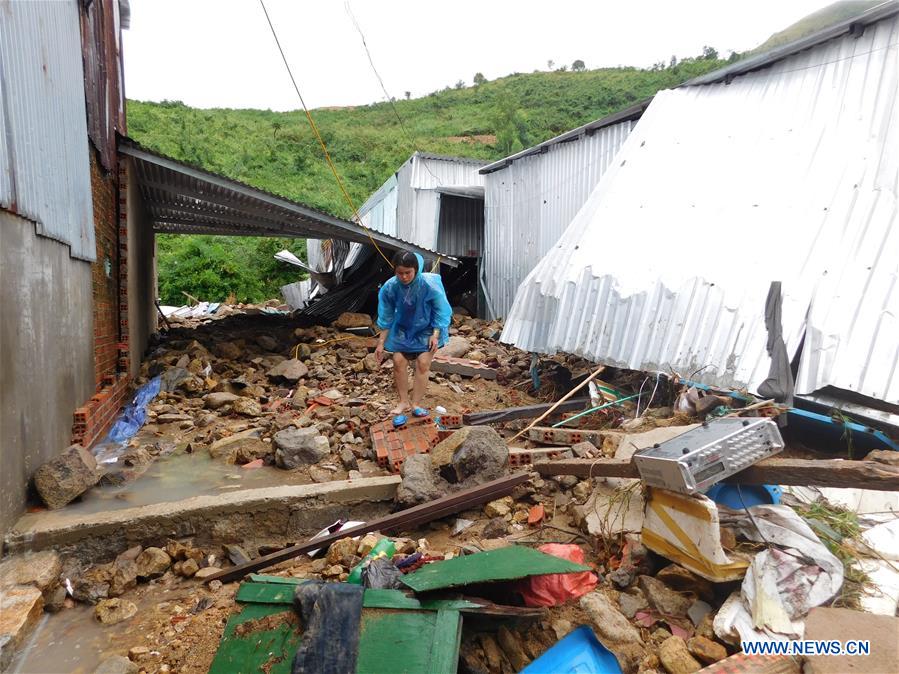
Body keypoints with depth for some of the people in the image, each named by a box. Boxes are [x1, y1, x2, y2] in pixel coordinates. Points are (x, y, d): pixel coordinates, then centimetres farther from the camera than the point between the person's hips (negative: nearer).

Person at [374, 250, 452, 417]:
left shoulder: (429, 284, -29)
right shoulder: (390, 287, -21)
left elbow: (440, 311, -14)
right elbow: (386, 317, -6)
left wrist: (435, 335, -19)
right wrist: (381, 343, -3)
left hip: (426, 329, -3)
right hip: (403, 330, 3)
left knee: (422, 363, -11)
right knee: (399, 361, -5)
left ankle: (416, 404, 0)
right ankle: (404, 401, 9)